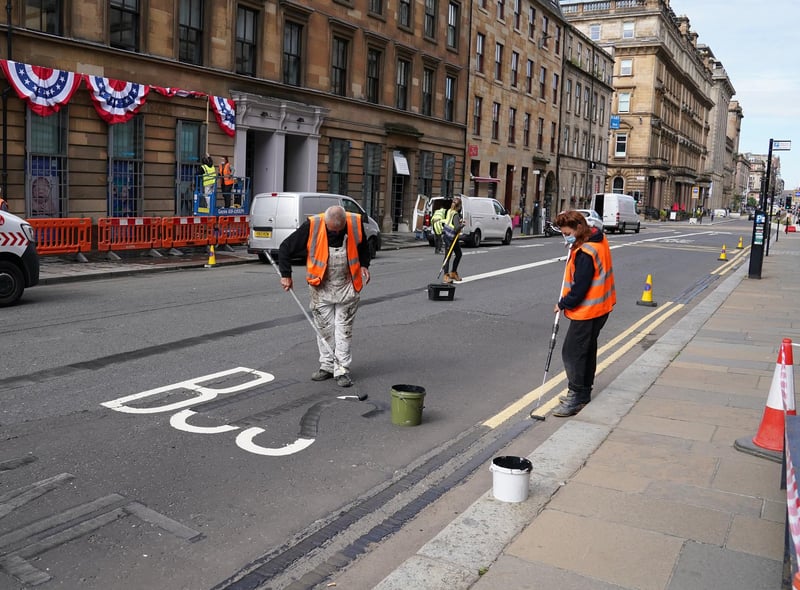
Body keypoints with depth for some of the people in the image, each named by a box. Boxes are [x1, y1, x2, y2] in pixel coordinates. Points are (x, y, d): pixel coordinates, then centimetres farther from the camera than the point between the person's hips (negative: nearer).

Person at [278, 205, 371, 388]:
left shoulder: (356, 223, -11)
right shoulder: (312, 226, -18)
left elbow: (363, 246, 13)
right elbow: (285, 248, -8)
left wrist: (364, 265, 0)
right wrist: (286, 275, -9)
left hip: (347, 288, 0)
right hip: (321, 288, 0)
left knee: (343, 329, 3)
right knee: (324, 328, 9)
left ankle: (342, 370, 9)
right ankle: (327, 366, 23)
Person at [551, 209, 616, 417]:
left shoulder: (585, 253, -26)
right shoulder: (598, 239, 4)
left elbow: (580, 288, -25)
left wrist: (563, 304, -10)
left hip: (587, 310, -11)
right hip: (600, 307, 11)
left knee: (572, 352, -5)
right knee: (587, 349, 20)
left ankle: (577, 397, 2)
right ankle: (583, 391, 32)